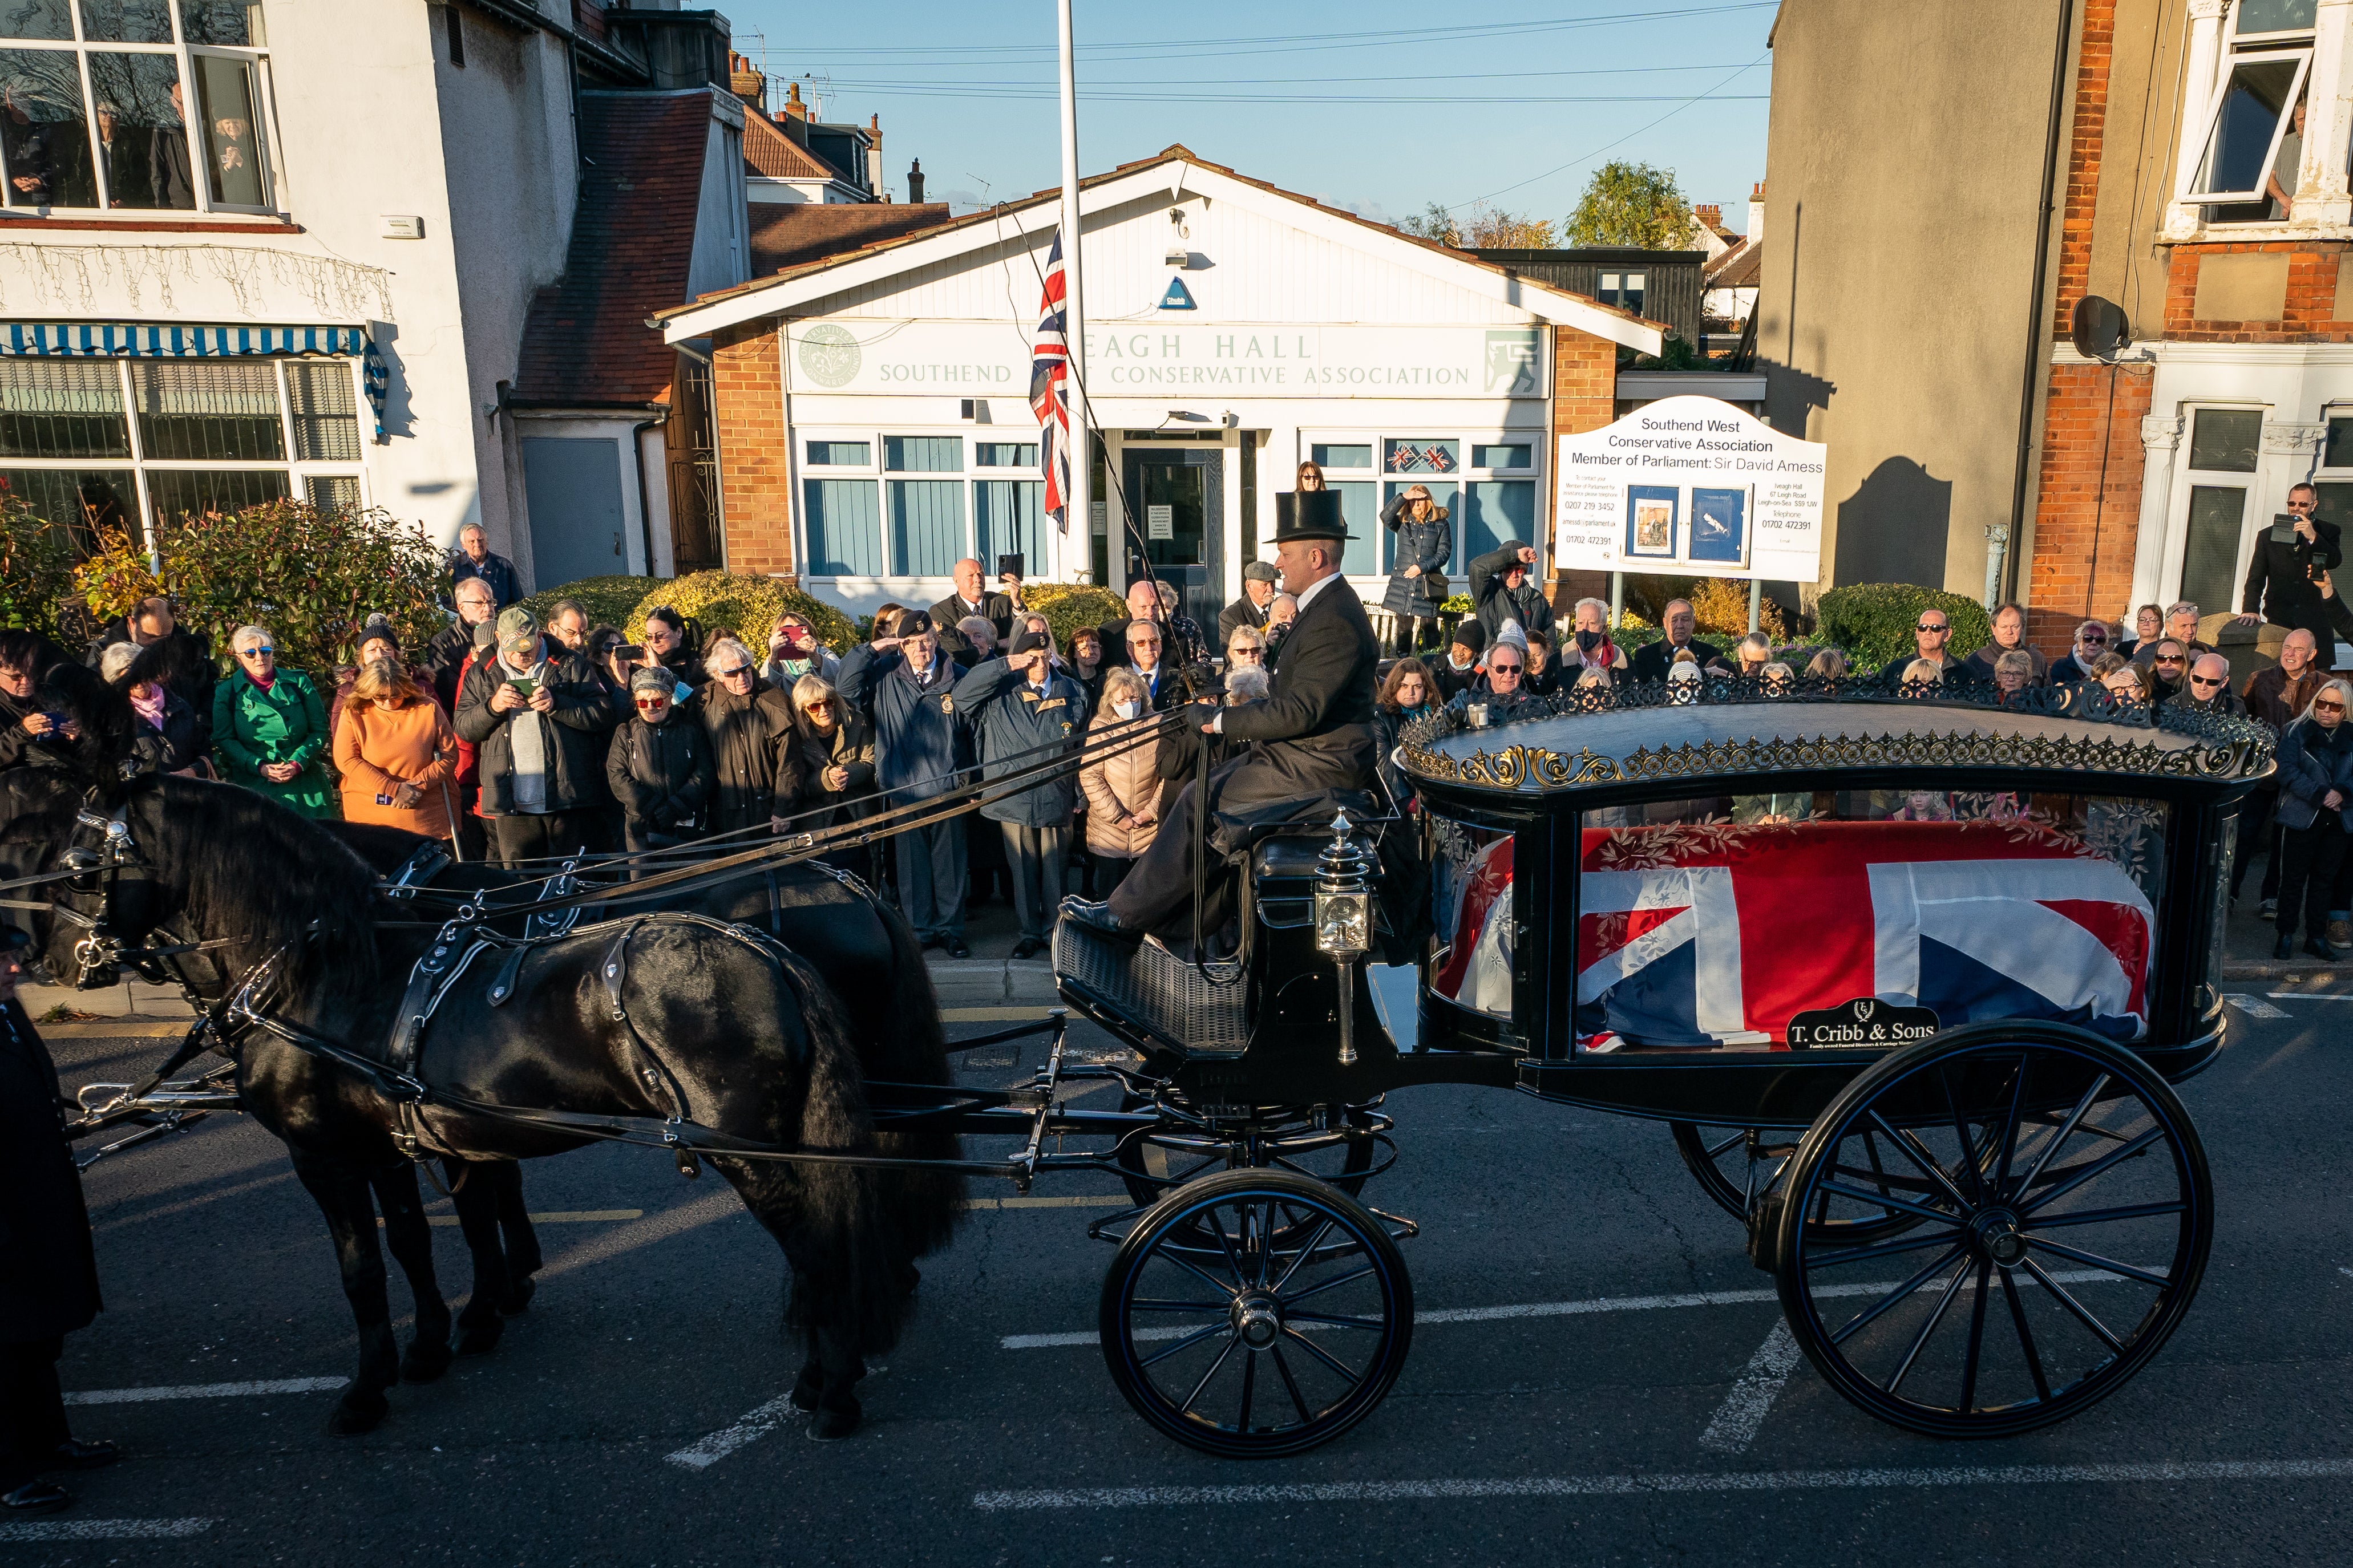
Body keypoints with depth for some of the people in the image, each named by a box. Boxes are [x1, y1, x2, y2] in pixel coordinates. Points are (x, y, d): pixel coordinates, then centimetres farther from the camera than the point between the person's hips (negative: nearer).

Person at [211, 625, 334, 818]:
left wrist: (297, 763, -8)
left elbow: (319, 730, 7)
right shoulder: (227, 692, 9)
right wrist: (260, 767, -12)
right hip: (253, 786, -1)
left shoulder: (299, 682, 10)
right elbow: (224, 739, 3)